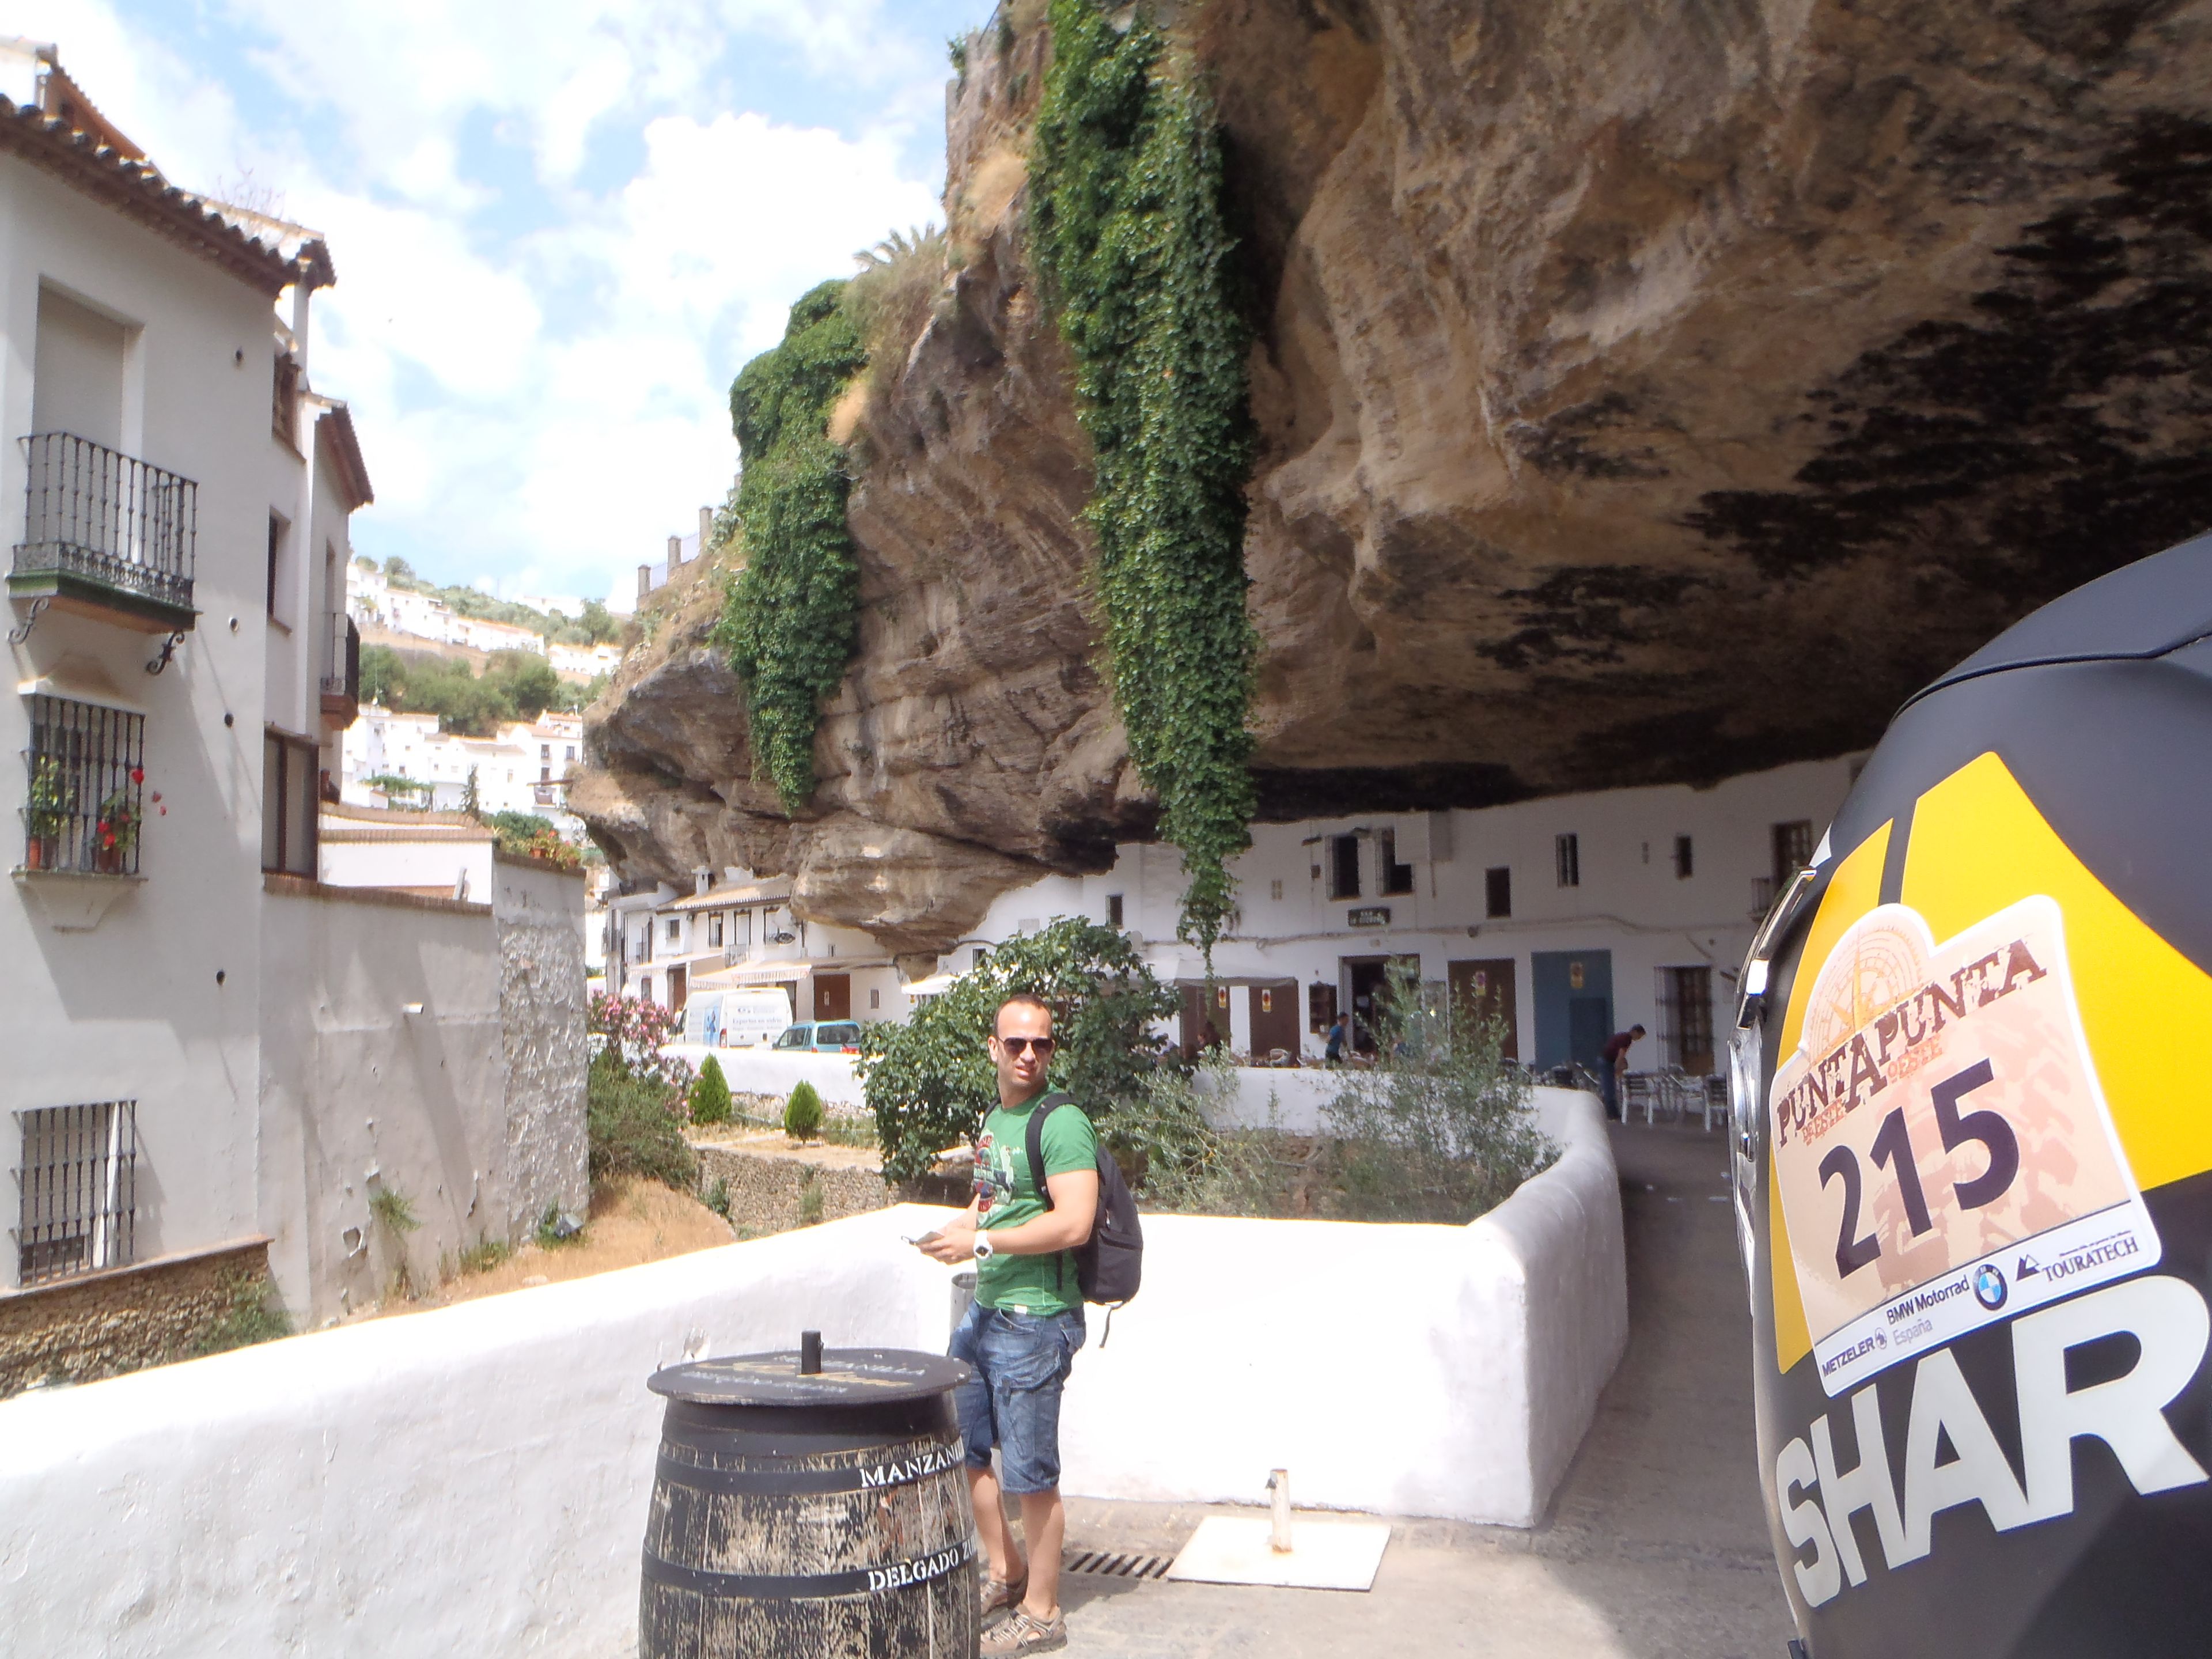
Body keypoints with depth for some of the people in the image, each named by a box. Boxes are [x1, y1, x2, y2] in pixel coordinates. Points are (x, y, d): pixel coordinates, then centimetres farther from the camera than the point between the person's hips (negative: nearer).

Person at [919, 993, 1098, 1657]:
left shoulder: (1061, 1123, -16)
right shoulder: (993, 1118, 12)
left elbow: (1073, 1223, -25)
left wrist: (981, 1242, -21)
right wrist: (961, 1225, 5)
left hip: (1036, 1321, -9)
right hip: (985, 1309, 9)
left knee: (1030, 1471, 2)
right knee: (959, 1444, 19)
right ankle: (1004, 1572, 37)